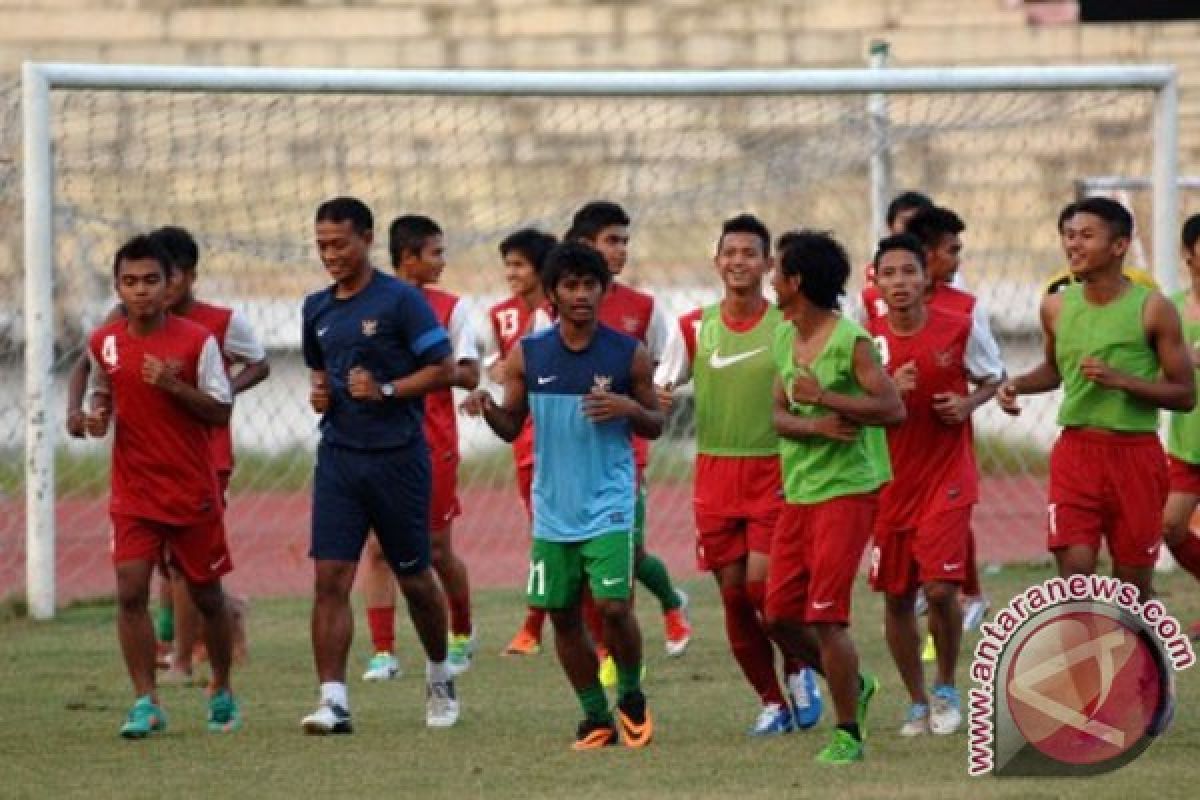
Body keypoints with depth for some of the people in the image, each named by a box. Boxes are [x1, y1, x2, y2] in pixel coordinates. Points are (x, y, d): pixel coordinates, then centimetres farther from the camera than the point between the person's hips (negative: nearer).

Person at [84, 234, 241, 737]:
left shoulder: (197, 341, -8)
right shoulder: (104, 343, 1)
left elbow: (220, 412, -8)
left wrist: (173, 385, -22)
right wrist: (97, 415, -2)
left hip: (193, 489, -2)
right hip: (133, 489, 2)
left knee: (206, 596, 10)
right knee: (129, 591, -14)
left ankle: (222, 691, 31)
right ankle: (145, 703, -9)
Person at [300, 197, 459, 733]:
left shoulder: (401, 300, -8)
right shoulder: (317, 308, 10)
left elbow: (443, 368, -9)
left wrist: (386, 390, -18)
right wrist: (319, 393, 4)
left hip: (398, 455, -4)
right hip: (338, 457, 4)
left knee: (414, 577, 10)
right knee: (330, 579, -9)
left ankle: (440, 678, 34)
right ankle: (333, 702, -12)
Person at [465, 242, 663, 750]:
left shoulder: (629, 354, -3)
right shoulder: (527, 355, 2)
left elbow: (655, 426, 6)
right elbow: (513, 427, 9)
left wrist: (628, 409, -16)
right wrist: (489, 410, -13)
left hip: (609, 503, -3)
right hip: (553, 509, 3)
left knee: (613, 606, -14)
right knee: (562, 615, 6)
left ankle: (632, 698, 12)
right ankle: (596, 718, 20)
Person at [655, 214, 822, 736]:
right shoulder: (695, 328, 5)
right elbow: (659, 386, 5)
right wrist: (653, 397, -19)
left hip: (773, 471, -3)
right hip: (715, 471, 3)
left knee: (761, 582, -15)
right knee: (733, 592, 2)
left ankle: (800, 670, 11)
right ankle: (772, 703, 15)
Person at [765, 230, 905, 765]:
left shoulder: (851, 341, -13)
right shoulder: (784, 339, 11)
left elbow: (893, 409, -19)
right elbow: (780, 414, 9)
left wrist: (823, 398, -20)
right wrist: (813, 426, -12)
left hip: (847, 489, -8)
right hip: (796, 493, 8)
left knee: (825, 617, -11)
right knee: (780, 615, 7)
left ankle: (848, 734, 1)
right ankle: (852, 685, 30)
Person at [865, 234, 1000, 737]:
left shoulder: (959, 328, -5)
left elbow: (991, 380, 10)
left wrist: (967, 404, -11)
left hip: (948, 477, -2)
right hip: (890, 482, 2)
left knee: (940, 588, -14)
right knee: (896, 597, 5)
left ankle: (946, 688, 9)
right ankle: (917, 703, 22)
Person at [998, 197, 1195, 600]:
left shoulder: (1152, 309, -8)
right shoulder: (1056, 306, 4)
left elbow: (1185, 394, -7)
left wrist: (1123, 380, -21)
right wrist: (1018, 384, 2)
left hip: (1135, 452, -2)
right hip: (1076, 449, 2)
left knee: (1133, 586, 6)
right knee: (1075, 575, -10)